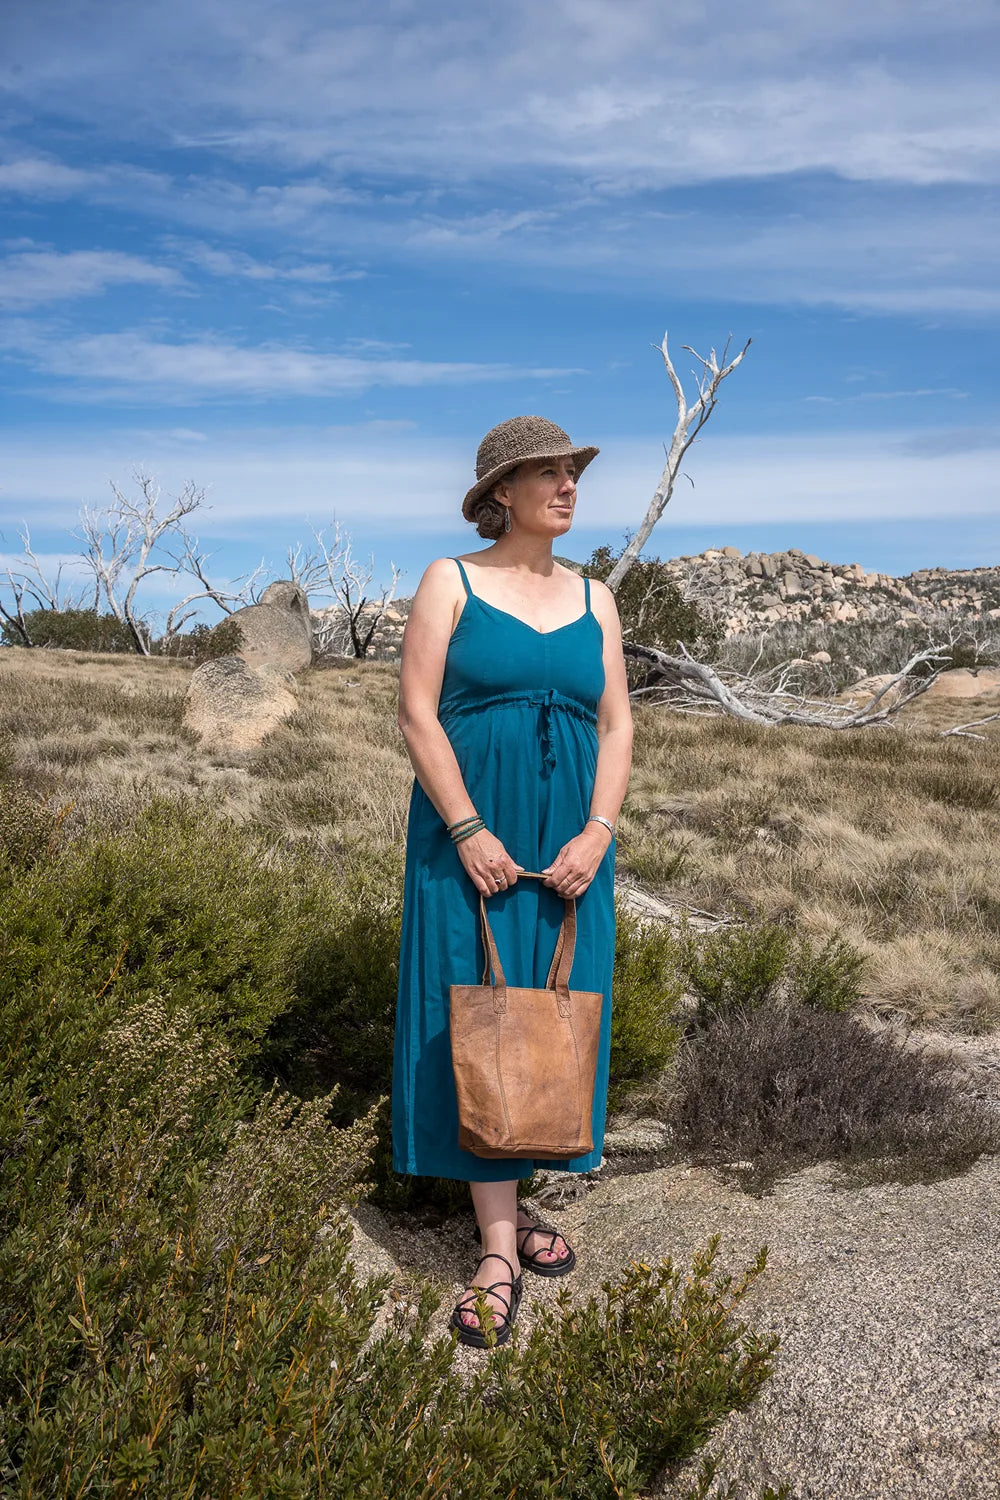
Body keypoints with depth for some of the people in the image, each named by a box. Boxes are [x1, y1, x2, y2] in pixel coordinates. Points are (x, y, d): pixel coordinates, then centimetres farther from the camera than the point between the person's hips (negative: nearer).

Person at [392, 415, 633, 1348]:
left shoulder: (593, 600, 10)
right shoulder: (449, 582, -1)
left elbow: (616, 725, 7)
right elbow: (415, 713, -8)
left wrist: (597, 832, -8)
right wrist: (468, 832, -16)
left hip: (568, 844, 4)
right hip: (470, 840, -4)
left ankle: (511, 1197, 27)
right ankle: (498, 1249, 5)